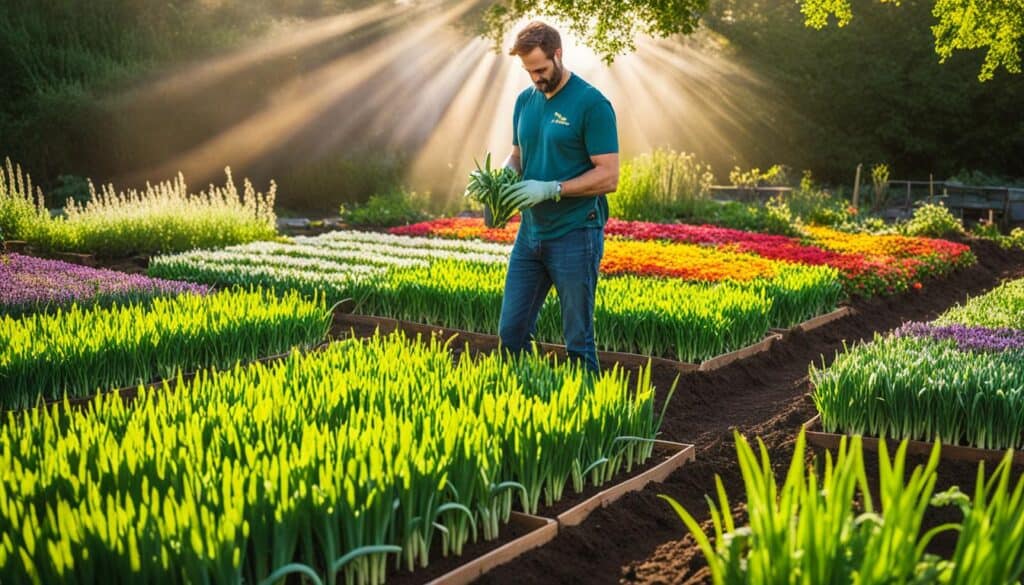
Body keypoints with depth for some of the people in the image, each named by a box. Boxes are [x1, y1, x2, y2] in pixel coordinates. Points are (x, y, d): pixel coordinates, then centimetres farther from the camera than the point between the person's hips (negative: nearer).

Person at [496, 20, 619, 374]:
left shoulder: (591, 104, -12)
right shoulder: (525, 101, 9)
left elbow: (608, 176, -15)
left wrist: (550, 189, -22)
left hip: (575, 237, -6)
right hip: (530, 234, 7)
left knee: (578, 339, 4)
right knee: (511, 332, 9)